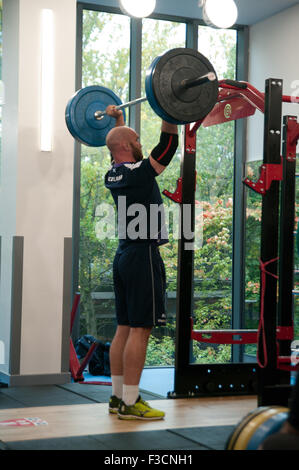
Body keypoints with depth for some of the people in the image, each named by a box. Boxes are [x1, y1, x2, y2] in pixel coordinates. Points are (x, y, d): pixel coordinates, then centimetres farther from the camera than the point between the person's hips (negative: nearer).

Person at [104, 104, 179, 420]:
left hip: (125, 257, 10)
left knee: (125, 329, 11)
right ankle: (130, 403, -4)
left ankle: (118, 397, 17)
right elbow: (169, 145, -17)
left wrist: (117, 120, 40)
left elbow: (119, 145, 32)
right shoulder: (138, 173, -14)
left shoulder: (114, 175, 11)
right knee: (140, 330, -7)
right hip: (143, 256, -10)